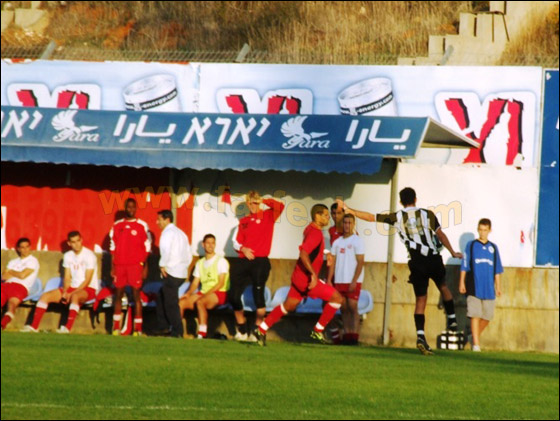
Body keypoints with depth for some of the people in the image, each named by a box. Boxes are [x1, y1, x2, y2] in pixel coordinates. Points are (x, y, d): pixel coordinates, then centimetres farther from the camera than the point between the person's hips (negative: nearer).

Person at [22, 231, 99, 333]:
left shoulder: (89, 255, -10)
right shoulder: (68, 256, 10)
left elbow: (87, 280, -14)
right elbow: (67, 278, 9)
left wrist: (71, 294, -19)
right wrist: (65, 292, -11)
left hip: (88, 288, -6)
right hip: (72, 287, 6)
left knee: (75, 296, -41)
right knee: (45, 296, -10)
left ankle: (68, 327, -48)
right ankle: (34, 326, -12)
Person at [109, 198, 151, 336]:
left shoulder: (142, 226, 3)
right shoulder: (117, 225, 11)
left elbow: (147, 248, 3)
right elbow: (113, 247, 14)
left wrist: (145, 267, -2)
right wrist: (112, 267, 9)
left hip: (136, 265, -3)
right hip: (120, 265, 3)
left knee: (136, 295, -6)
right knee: (118, 295, 5)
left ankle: (138, 329, -6)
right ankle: (116, 328, 11)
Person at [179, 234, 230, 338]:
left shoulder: (221, 261, 0)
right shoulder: (200, 263, 19)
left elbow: (220, 283, -8)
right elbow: (195, 283, 15)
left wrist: (206, 294, -18)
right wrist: (188, 293, -6)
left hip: (219, 293, -6)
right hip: (203, 293, 6)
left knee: (199, 302, -36)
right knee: (181, 303, -17)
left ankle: (202, 333, -38)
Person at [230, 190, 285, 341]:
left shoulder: (268, 216, 6)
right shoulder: (244, 222, 17)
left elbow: (279, 206, -12)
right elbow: (236, 241, 13)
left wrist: (264, 201, 0)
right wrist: (243, 249, -7)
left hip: (260, 262, -4)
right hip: (243, 261, 4)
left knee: (258, 296, -10)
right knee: (234, 295, -2)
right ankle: (242, 330, 13)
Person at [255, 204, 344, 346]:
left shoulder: (310, 229, 12)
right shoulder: (315, 233, -19)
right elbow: (303, 254, -29)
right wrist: (313, 274, -32)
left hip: (299, 276, 10)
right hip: (307, 278, -10)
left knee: (289, 306, 19)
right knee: (337, 298, -6)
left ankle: (261, 330, 21)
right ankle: (318, 331, 1)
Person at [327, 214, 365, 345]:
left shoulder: (357, 241, -2)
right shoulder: (337, 242, 14)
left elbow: (360, 262, -7)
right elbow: (333, 262, 14)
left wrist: (354, 281, -15)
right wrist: (329, 279, 4)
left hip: (353, 281, -5)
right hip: (339, 280, 5)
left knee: (352, 307, -10)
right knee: (344, 308, 4)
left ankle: (354, 336, -12)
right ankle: (346, 335, 6)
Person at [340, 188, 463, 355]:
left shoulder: (397, 217, 4)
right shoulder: (427, 214, 3)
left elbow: (371, 217, 7)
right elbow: (441, 235, 4)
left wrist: (348, 210, 17)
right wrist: (452, 252, 16)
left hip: (416, 263, 0)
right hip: (433, 258, 0)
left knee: (421, 299, 1)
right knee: (443, 286, 28)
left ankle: (420, 336, -14)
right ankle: (452, 319, 26)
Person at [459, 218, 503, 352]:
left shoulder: (493, 248, 12)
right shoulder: (471, 245, 5)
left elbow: (497, 270, 15)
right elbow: (464, 266, 4)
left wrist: (498, 287, 11)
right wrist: (462, 282, -3)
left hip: (489, 288, 3)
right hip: (474, 288, -3)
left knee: (487, 317, 4)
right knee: (475, 315, -9)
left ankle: (476, 335, 26)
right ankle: (476, 343, -10)